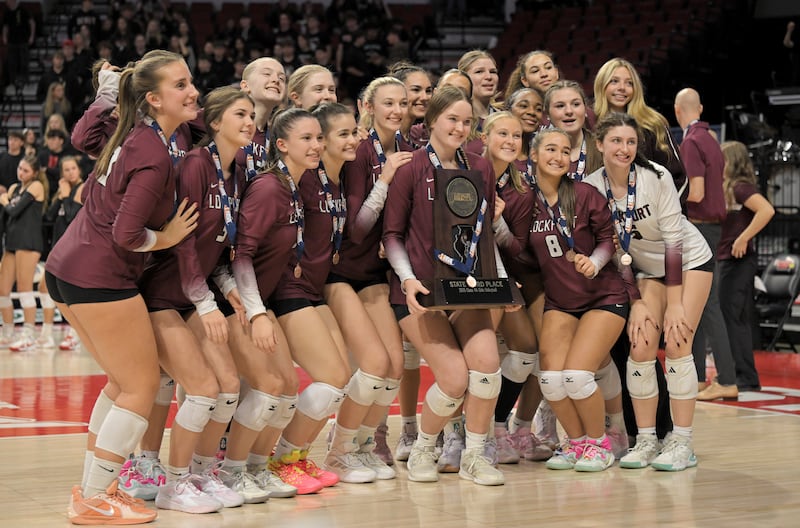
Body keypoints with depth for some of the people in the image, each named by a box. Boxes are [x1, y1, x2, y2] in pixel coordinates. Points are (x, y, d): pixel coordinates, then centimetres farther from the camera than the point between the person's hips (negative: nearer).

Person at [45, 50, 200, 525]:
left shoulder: (135, 136, 8)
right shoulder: (156, 155, -18)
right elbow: (126, 236, -22)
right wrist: (167, 238, -5)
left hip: (68, 269, 10)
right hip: (101, 278, -10)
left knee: (124, 380, 20)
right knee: (143, 384, 1)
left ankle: (93, 488, 25)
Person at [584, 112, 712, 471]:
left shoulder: (656, 177, -24)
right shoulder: (592, 186, -13)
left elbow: (673, 238, -22)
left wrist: (675, 304, -23)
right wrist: (635, 303, -11)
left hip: (690, 261, -3)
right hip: (647, 268, 4)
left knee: (676, 344, -13)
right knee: (640, 347, -8)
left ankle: (682, 443, -7)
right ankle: (646, 440, 2)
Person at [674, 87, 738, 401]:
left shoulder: (690, 142, -13)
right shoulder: (710, 140, 16)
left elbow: (696, 193, -20)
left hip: (697, 228, -10)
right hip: (712, 225, 10)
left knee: (707, 305, -11)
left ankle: (727, 381, -14)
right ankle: (696, 377, 19)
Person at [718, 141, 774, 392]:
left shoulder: (742, 187, -12)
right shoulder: (728, 189, 16)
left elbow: (766, 210, -27)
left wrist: (743, 239, -25)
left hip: (737, 260, -10)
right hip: (726, 259, 10)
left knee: (729, 317, -9)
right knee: (737, 319, 12)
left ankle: (745, 377, -6)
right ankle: (745, 377, 17)